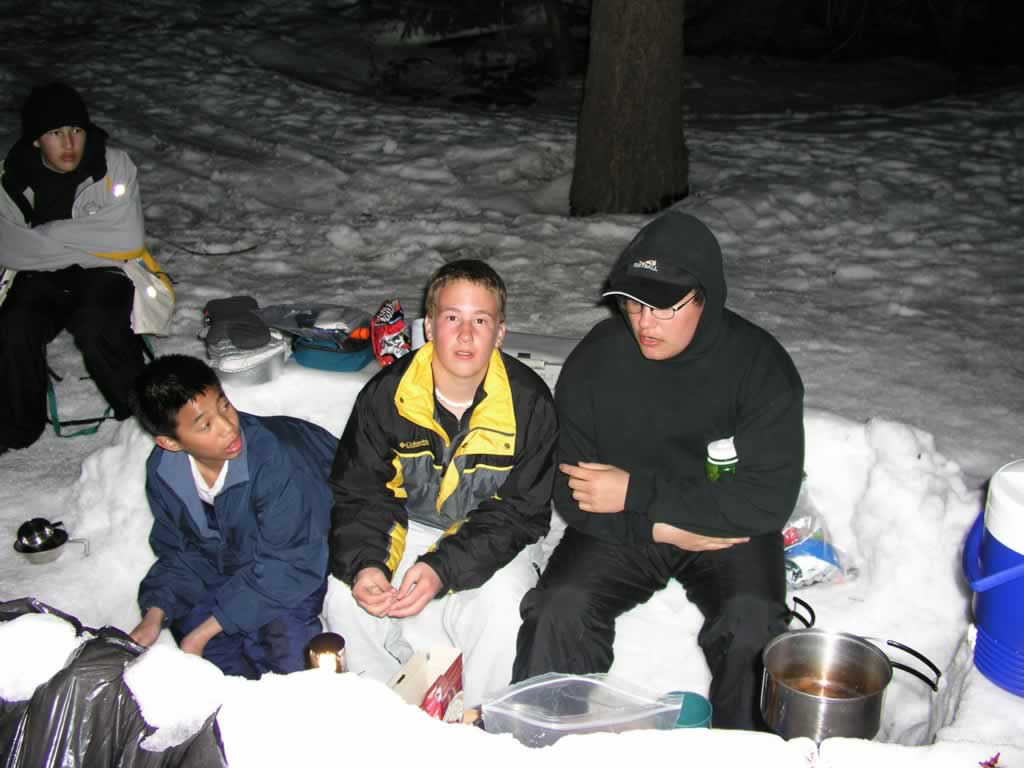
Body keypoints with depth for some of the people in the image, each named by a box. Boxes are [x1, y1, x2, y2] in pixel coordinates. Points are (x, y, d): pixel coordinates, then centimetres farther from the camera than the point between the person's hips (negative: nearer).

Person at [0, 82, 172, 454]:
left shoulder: (114, 166, -7)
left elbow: (128, 239, -16)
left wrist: (50, 234, -13)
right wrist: (85, 242, -16)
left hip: (103, 272, -2)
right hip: (41, 276, 3)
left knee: (95, 329, -32)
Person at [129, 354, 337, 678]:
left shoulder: (274, 459, -32)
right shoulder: (162, 471, -11)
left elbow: (287, 564, -28)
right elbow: (179, 554, 3)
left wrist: (202, 634, -29)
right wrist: (155, 614, -16)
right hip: (224, 572, 6)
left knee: (284, 646, -27)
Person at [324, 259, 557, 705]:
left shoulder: (528, 402, -17)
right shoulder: (387, 393, -12)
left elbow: (520, 513, -15)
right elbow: (358, 493, -6)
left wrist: (443, 568, -31)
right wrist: (362, 564, -28)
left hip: (488, 540, -2)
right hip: (404, 530, 2)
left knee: (503, 607, -30)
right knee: (345, 594, -22)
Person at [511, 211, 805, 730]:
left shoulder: (760, 365, -13)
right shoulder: (595, 359, -7)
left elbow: (769, 498, -19)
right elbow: (570, 494, -5)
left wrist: (637, 493, -21)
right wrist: (659, 527, -20)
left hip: (728, 529, -1)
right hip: (621, 530, 1)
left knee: (752, 622, -28)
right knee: (562, 608, -24)